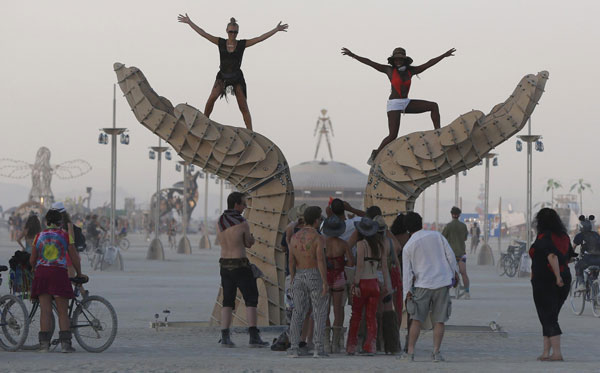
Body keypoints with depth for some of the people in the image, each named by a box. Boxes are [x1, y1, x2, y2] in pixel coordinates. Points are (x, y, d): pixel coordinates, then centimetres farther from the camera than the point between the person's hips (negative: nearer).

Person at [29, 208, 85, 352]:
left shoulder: (39, 236, 10)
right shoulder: (65, 236, 4)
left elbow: (32, 260, 11)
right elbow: (74, 258, 3)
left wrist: (36, 271, 31)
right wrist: (79, 274, 17)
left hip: (41, 272, 2)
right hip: (59, 272, -2)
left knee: (45, 311, 2)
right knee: (63, 312, 2)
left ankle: (44, 343, -2)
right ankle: (65, 343, -4)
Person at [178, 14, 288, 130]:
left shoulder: (242, 44, -3)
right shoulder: (221, 42, 0)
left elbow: (260, 38, -5)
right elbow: (203, 33, -2)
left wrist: (276, 29, -10)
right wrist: (189, 22, -5)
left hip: (237, 77, 0)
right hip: (222, 76, 0)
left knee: (244, 107, -2)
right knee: (213, 97, -22)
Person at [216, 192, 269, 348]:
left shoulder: (220, 221, 4)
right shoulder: (243, 223, -15)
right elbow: (249, 244, -1)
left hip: (225, 265, 6)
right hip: (241, 266, -6)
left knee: (228, 302, 10)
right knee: (251, 300, 0)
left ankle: (225, 337, 2)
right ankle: (253, 336, -8)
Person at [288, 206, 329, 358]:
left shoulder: (295, 237, 3)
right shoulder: (319, 238, -12)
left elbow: (291, 261, 4)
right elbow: (321, 261, -19)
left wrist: (292, 280, 11)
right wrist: (325, 283, -17)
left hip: (299, 277, 5)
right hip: (316, 277, -5)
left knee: (298, 313, 8)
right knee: (319, 313, 2)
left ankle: (294, 348, 2)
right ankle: (318, 348, -5)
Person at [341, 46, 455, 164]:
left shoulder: (411, 70, 7)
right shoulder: (389, 70, -3)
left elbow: (429, 63, 8)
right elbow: (369, 62, -5)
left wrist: (444, 55, 6)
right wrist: (352, 55, -9)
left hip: (406, 103, 5)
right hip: (394, 105, -5)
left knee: (433, 106, -8)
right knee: (393, 136, -15)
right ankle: (375, 154, 6)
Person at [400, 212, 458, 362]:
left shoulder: (408, 247, 1)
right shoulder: (436, 235, 4)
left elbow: (407, 271, -1)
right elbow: (450, 255, 4)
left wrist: (407, 291, 1)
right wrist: (455, 272, 15)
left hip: (422, 285, -1)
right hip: (442, 282, 1)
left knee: (416, 320, 3)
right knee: (439, 321, 4)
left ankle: (410, 352, 0)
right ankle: (436, 353, 1)